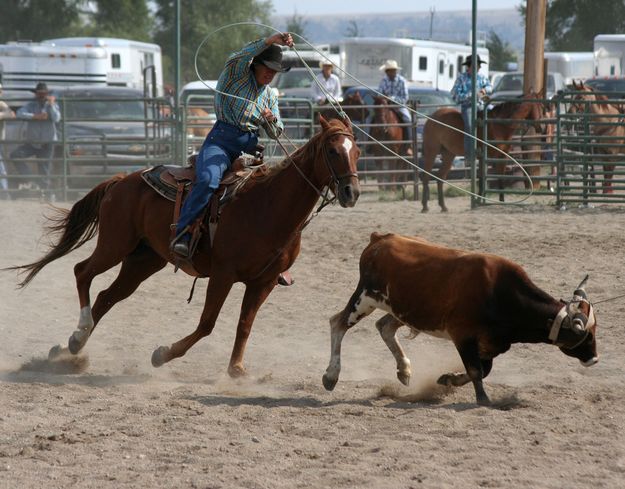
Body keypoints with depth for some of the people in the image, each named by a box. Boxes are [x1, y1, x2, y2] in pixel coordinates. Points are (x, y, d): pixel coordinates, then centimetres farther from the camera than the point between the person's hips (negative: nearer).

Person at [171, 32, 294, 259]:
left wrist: (272, 119, -4)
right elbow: (239, 57, -19)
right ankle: (181, 236, -34)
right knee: (208, 179, -31)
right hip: (221, 141, -7)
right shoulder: (236, 75, 4)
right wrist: (271, 41, -29)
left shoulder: (270, 95, 21)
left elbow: (275, 134, 21)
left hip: (249, 147, 7)